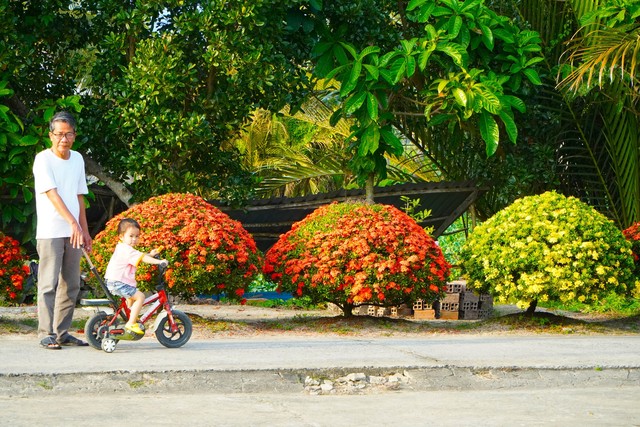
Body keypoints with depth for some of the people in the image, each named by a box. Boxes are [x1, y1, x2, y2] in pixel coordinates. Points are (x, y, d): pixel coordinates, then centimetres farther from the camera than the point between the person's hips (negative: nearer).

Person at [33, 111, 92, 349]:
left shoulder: (77, 159, 12)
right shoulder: (43, 159, -8)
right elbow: (52, 194, -18)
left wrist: (84, 229, 15)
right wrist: (72, 222, -28)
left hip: (73, 232, 6)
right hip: (50, 232, -6)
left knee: (71, 285, 8)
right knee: (48, 284, -6)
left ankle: (62, 332, 16)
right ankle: (46, 334, -2)